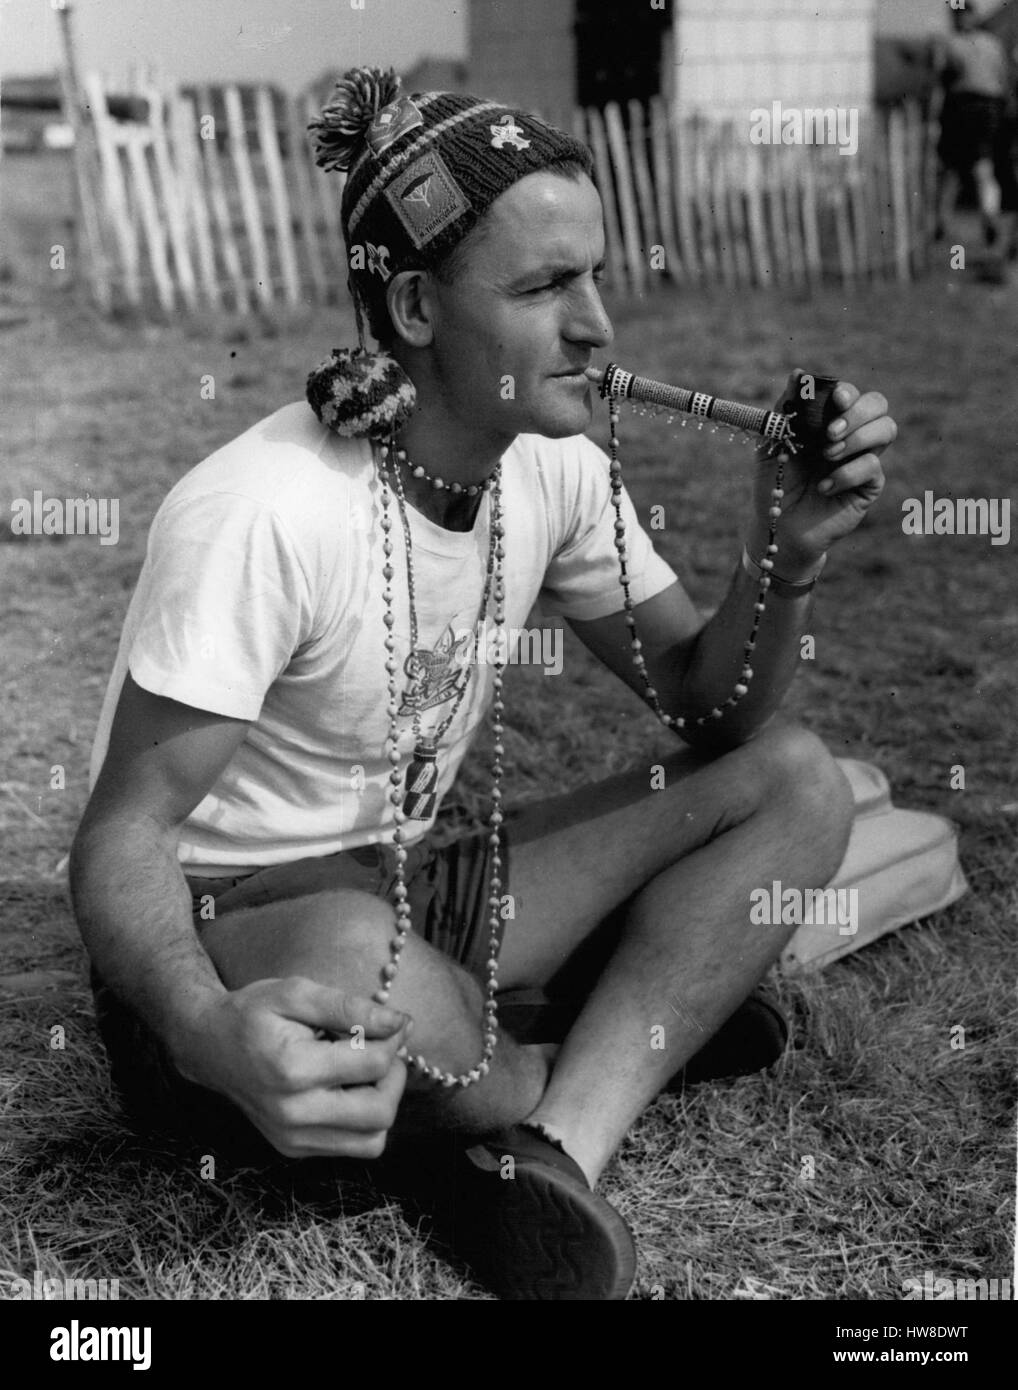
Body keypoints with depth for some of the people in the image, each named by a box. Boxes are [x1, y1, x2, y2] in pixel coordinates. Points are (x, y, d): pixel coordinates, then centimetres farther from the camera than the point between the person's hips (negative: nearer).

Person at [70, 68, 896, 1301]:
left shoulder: (553, 469, -5)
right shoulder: (261, 515, -26)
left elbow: (711, 710, 3)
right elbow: (121, 840, -23)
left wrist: (785, 554, -18)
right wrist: (212, 1035, -44)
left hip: (403, 889, 6)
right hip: (223, 938, -6)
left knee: (793, 783, -7)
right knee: (355, 959, -41)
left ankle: (557, 1148, -19)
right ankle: (630, 1051, -7)